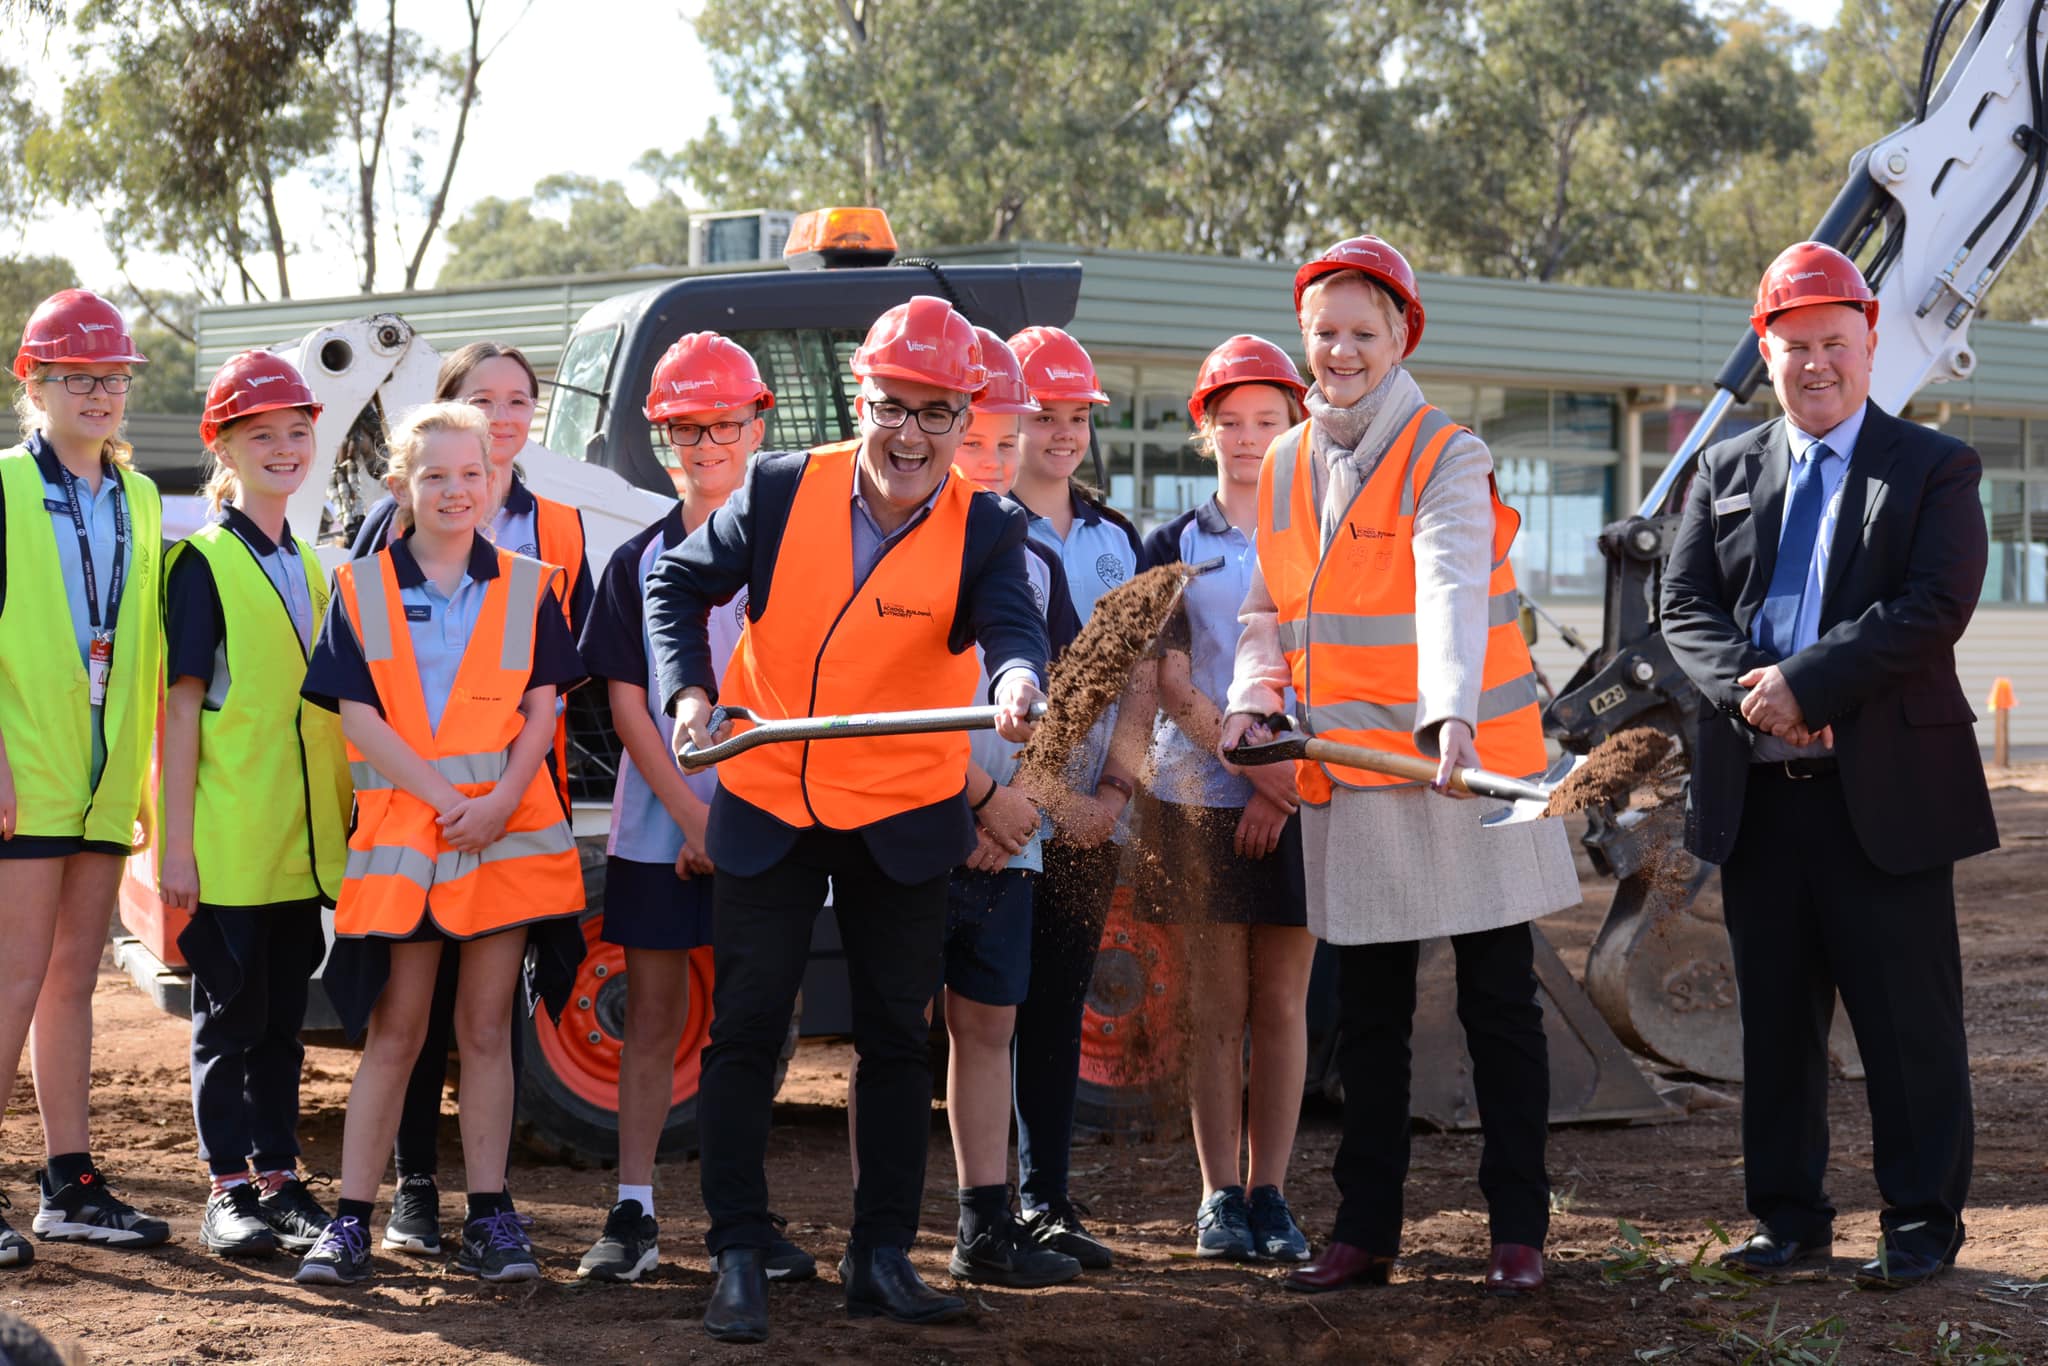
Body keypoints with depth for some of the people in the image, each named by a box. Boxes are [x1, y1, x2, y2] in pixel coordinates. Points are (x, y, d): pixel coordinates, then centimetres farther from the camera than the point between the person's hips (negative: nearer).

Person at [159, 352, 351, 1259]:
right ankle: (228, 1192, 6)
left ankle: (279, 1179, 17)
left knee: (284, 1017, 10)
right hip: (227, 843, -6)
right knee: (230, 1015, 0)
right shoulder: (203, 562, -5)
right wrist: (177, 841, -13)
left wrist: (348, 819, 12)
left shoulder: (310, 570, 15)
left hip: (302, 842, 6)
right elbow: (183, 704, -9)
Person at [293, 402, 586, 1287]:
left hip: (506, 833, 1)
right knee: (394, 1031, 1)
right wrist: (447, 800, -13)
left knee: (486, 1027, 4)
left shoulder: (526, 587, 7)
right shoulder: (362, 590, 4)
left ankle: (488, 1216, 10)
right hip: (400, 831, -1)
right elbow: (358, 717, -3)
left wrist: (502, 800, -14)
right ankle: (351, 1220, 4)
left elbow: (541, 709, 3)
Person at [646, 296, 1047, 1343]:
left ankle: (882, 1257, 18)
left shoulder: (983, 529, -10)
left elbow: (1011, 623, -27)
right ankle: (738, 1257, 7)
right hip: (767, 803, 0)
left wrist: (1017, 680, -50)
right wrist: (688, 690, -10)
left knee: (897, 1037, 8)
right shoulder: (782, 490, -8)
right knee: (744, 1032, 0)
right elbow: (678, 581, 4)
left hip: (904, 818, 0)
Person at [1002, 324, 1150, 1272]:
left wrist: (1115, 787, -1)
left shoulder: (1117, 539, 15)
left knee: (1060, 1007, 7)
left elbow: (1139, 675, 12)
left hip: (1091, 817, 5)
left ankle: (1047, 1201, 12)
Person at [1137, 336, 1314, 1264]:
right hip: (1201, 795, 0)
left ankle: (1269, 1194, 7)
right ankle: (1220, 1197, 5)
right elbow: (1171, 681, -1)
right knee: (1216, 1003, 0)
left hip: (1301, 798, 0)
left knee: (1281, 1001, 2)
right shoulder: (1176, 547, 7)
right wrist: (1253, 763, -13)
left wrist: (1283, 788, -10)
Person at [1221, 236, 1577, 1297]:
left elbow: (1452, 590, -26)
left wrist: (1451, 713, -41)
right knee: (1368, 1018, 11)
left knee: (1500, 1010, 3)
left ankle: (1518, 1230, 11)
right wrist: (1251, 700, -1)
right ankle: (1365, 1232, 18)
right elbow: (1269, 611, 17)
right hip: (1345, 778, 5)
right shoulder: (1283, 468, 9)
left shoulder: (1447, 457, -10)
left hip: (1464, 769, -5)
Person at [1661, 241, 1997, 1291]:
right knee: (1774, 1015, 10)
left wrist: (1805, 683, -18)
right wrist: (1746, 690, -14)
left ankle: (1922, 1224, 9)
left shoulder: (1934, 470, 2)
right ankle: (1788, 1215, 20)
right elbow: (1686, 606, 6)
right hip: (1756, 797, 4)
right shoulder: (1725, 472, 14)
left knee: (1907, 1020, 0)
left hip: (1885, 792, -4)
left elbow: (1933, 607, -11)